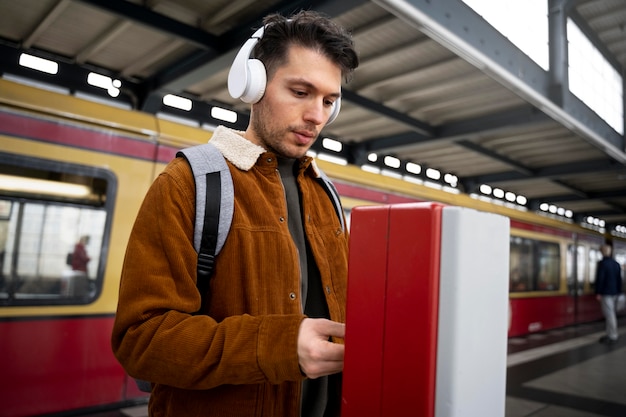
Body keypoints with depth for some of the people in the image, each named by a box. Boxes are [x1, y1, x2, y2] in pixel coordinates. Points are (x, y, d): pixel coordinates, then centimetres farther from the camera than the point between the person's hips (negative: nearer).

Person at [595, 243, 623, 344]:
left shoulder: (602, 263, -14)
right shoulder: (616, 264, 10)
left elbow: (599, 279, -16)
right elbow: (619, 279, 15)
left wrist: (598, 293, -11)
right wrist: (619, 291, 20)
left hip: (606, 293, -8)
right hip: (615, 292, 8)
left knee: (609, 314, -5)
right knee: (612, 313, 14)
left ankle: (613, 336, -2)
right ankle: (611, 334, 21)